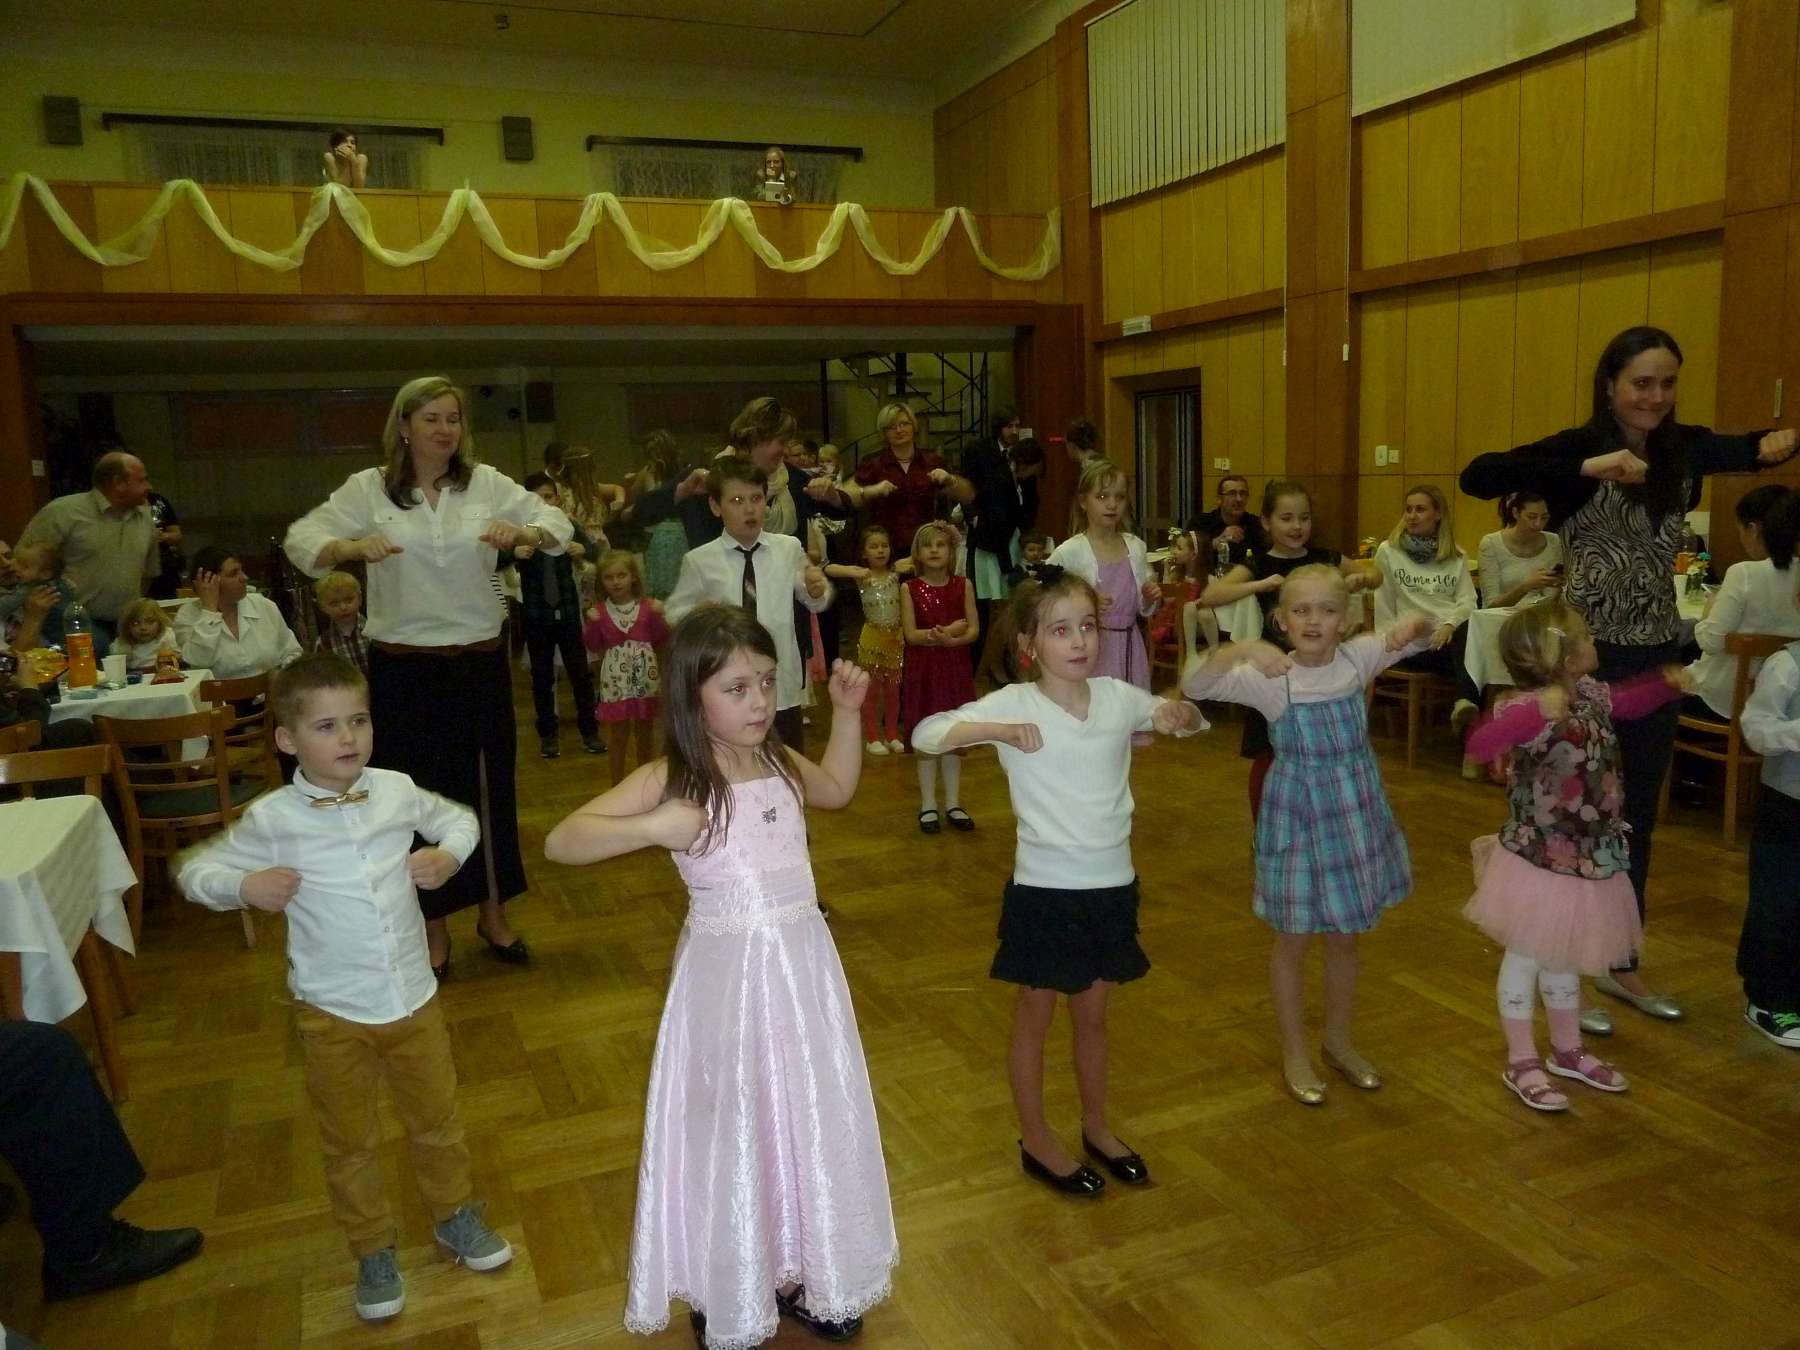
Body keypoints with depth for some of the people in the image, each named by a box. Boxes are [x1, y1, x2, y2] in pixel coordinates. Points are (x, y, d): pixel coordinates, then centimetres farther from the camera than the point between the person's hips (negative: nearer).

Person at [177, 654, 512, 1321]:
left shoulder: (397, 791, -7)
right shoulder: (271, 819, -13)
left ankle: (455, 1215, 44)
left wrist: (449, 851, -9)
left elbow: (458, 817, 11)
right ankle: (373, 1251, 38)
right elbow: (196, 869, -2)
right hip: (332, 1014, -2)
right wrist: (243, 885, -20)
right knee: (349, 1142, 16)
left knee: (436, 1119, 20)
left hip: (415, 998, 2)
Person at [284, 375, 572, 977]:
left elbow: (558, 523, -1)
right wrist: (353, 546, -27)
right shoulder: (369, 488, -2)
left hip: (481, 662, 1)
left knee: (489, 788, 11)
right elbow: (301, 539, -7)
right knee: (419, 793, 8)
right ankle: (433, 927, 27)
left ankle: (493, 914, 31)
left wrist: (522, 532, -23)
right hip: (404, 669, -1)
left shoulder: (485, 482, 0)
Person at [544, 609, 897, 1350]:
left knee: (811, 1123, 18)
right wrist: (652, 827, -34)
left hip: (803, 965, 5)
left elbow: (838, 788, 23)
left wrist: (846, 711, 12)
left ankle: (800, 1275, 41)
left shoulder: (780, 762, 1)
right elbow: (560, 842, -21)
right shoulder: (668, 780, -15)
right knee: (733, 1134, 11)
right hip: (729, 976, -5)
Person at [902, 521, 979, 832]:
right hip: (922, 670, -1)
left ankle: (953, 803, 20)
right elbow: (910, 634, -8)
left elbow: (974, 629, -4)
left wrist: (950, 640, -23)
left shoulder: (962, 585, 1)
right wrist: (947, 631, -20)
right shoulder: (910, 588, -3)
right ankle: (928, 805, 16)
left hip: (955, 668, 1)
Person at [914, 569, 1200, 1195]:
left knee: (1092, 1013, 22)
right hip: (1044, 890, -4)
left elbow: (1188, 718, 14)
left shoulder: (1117, 696, -1)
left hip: (1112, 885, 4)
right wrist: (1000, 730, -35)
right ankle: (1036, 1141, 33)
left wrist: (1177, 714, -9)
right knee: (1034, 1018, 14)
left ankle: (1096, 1127, 41)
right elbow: (926, 733, -22)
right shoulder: (1014, 703, -14)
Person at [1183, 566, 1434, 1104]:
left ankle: (1339, 1041, 40)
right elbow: (1192, 685, -28)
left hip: (1356, 815, 4)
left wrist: (1412, 625, -18)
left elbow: (1425, 633, 5)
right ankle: (1295, 1053, 30)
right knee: (1294, 939, 11)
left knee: (1345, 936, 19)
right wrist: (1239, 650, -43)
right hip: (1298, 817, -4)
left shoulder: (1357, 657, -6)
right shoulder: (1268, 676, -18)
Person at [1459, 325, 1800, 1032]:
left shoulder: (1686, 448, 3)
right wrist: (1590, 467, -33)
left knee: (1638, 819, 15)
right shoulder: (1579, 446, -12)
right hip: (1587, 657, -6)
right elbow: (1478, 476, -27)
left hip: (1657, 658, 6)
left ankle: (1623, 964, 31)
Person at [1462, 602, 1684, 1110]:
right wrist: (1537, 712, -52)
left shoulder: (1591, 694, 0)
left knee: (1566, 958, 23)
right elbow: (1479, 744, -43)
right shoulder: (1526, 707, -25)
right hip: (1537, 861, -8)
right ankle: (1521, 1063, 24)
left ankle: (1567, 1051, 42)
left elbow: (1628, 701, 24)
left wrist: (1668, 682, 8)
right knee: (1526, 957, 9)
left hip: (1590, 857, 8)